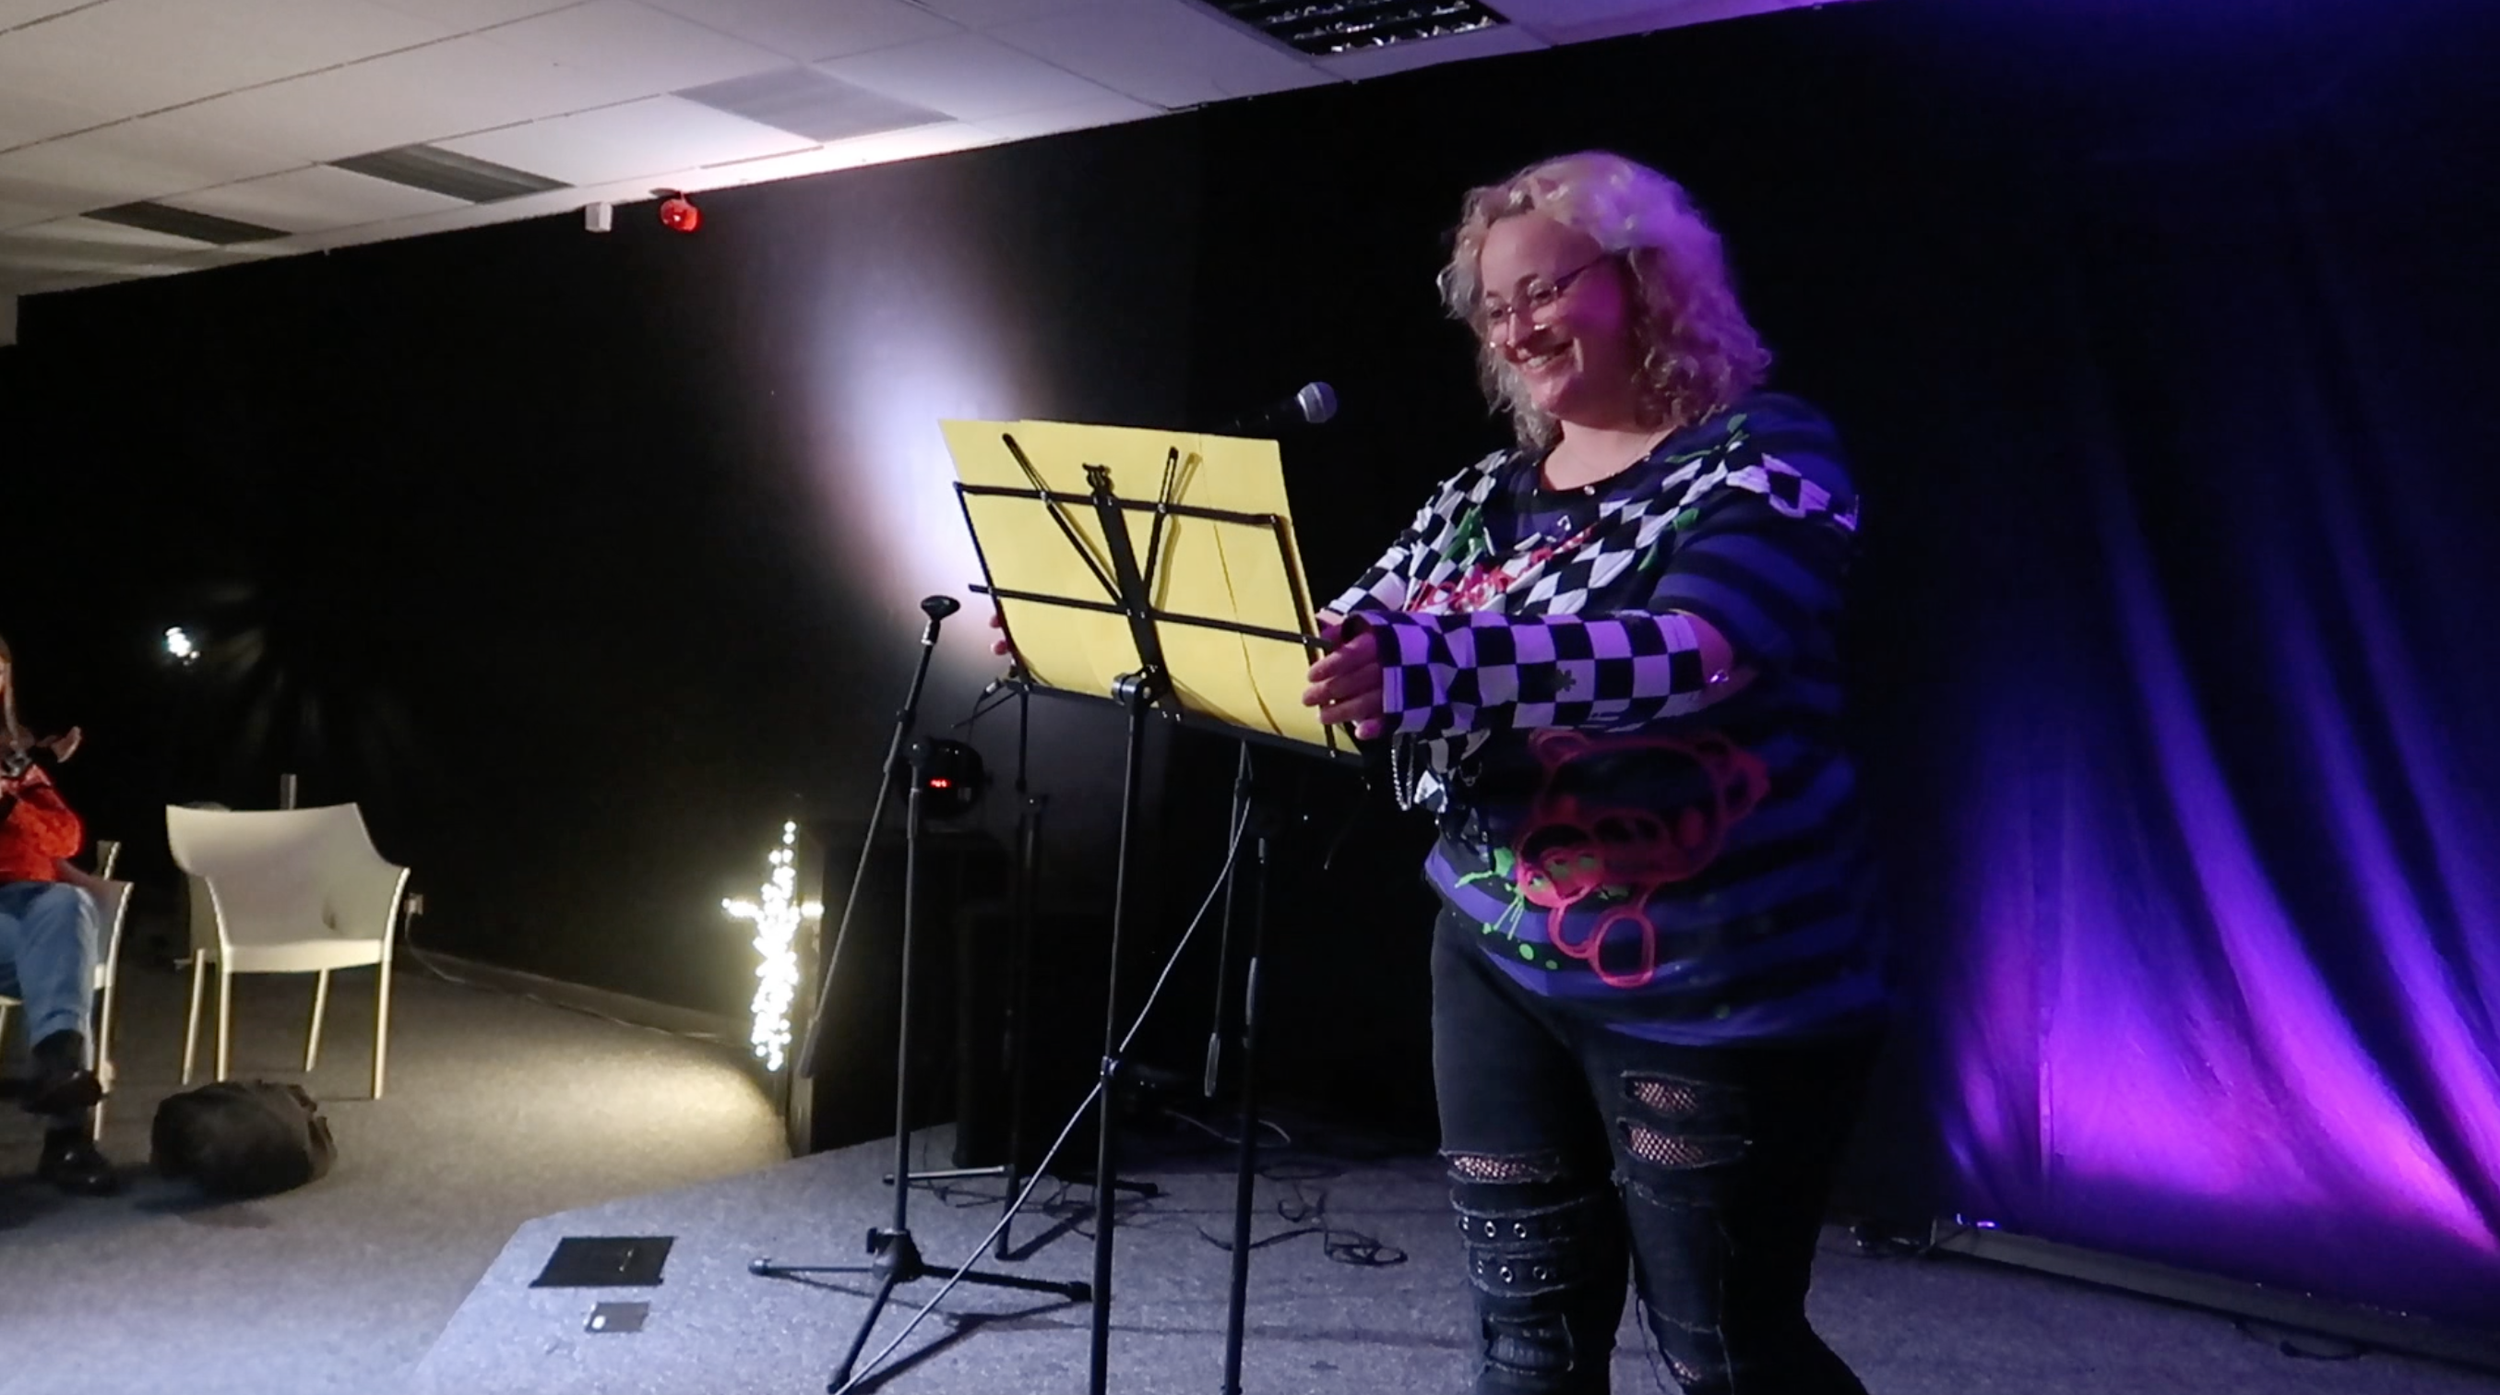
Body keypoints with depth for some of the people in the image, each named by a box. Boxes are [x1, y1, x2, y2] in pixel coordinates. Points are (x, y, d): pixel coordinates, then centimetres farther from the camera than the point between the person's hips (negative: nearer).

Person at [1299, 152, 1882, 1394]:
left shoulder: (1765, 454, -9)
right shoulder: (1482, 497, 11)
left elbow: (1691, 652, -27)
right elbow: (1343, 656, 8)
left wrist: (1424, 664, -41)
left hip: (1717, 988, -5)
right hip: (1500, 968, 6)